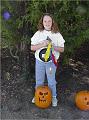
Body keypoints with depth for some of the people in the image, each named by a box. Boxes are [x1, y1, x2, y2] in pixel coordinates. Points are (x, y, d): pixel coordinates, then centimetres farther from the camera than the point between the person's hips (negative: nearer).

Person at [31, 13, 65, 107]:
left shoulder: (57, 35, -6)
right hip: (39, 61, 2)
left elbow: (62, 49, -5)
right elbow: (32, 47, -6)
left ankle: (53, 97, 33)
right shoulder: (38, 33, -3)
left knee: (51, 82, 10)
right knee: (39, 81, 17)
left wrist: (52, 46, -22)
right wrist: (42, 44, -21)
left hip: (51, 62, -1)